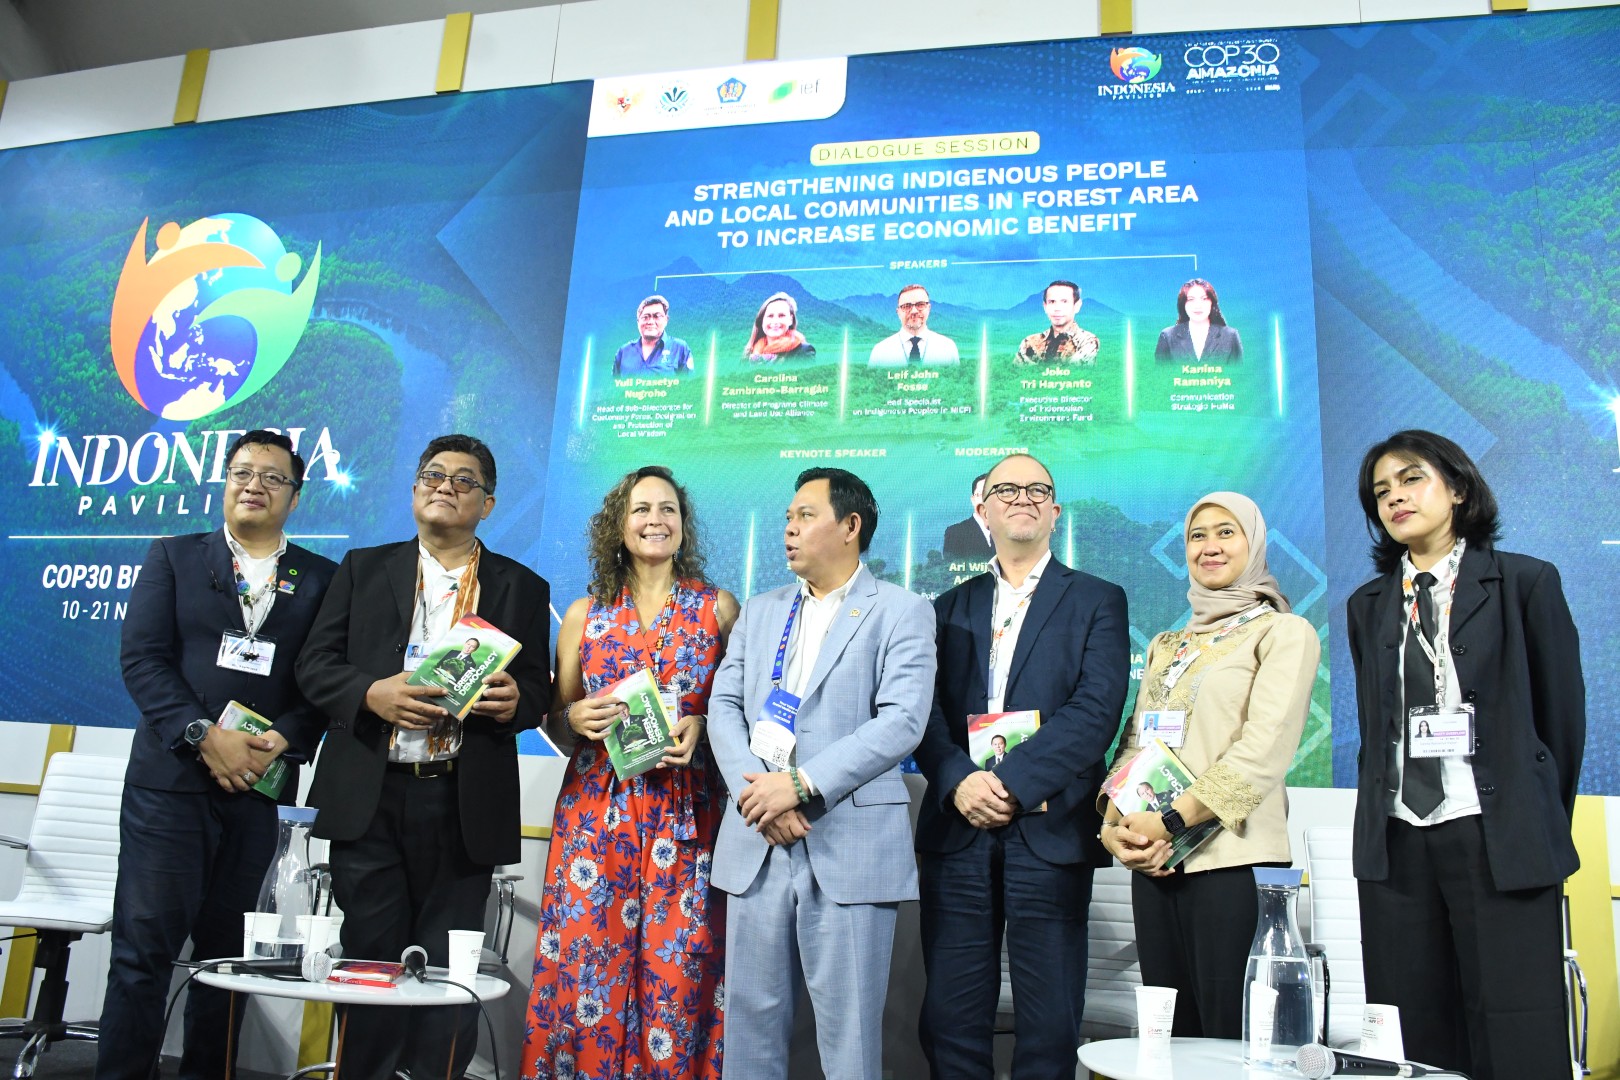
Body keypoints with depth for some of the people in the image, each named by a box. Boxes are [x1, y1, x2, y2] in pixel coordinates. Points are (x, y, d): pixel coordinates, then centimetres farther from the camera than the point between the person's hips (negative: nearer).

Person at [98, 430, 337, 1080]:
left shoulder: (321, 579, 10)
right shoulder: (173, 557, 10)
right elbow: (142, 659, -1)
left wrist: (282, 741, -13)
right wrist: (204, 736, -13)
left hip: (261, 785, 1)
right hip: (170, 778, -1)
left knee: (227, 950, 9)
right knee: (144, 947, -2)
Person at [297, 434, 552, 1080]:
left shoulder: (522, 588, 10)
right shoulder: (363, 568, 12)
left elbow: (538, 690, 6)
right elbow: (316, 664, 5)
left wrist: (514, 701, -17)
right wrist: (373, 693, -14)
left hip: (463, 804, 0)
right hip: (369, 798, 1)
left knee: (448, 969, 5)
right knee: (370, 958, 6)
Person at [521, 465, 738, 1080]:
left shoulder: (719, 609, 5)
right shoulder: (585, 614, 9)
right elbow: (556, 716, 14)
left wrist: (701, 728, -10)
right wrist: (576, 717, -7)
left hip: (685, 815, -1)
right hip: (596, 810, 1)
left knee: (676, 969, -1)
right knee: (586, 960, 1)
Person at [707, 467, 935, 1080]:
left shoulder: (901, 612, 0)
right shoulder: (759, 612, 17)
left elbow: (901, 721, -12)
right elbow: (724, 707, 8)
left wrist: (801, 784, -18)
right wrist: (755, 790, -10)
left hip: (851, 845, -4)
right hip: (755, 843, 5)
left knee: (848, 1028, 2)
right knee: (750, 1014, 10)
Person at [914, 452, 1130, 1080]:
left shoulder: (1098, 601, 7)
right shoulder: (950, 608, 15)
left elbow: (1097, 709, -7)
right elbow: (927, 712, 5)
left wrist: (1011, 782, -16)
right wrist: (958, 781, -14)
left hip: (1049, 833, -2)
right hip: (957, 832, 3)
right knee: (949, 1024, 6)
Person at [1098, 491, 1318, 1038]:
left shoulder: (1284, 633, 1)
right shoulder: (1165, 645, 19)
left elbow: (1264, 749, -11)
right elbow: (1134, 741, 14)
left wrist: (1170, 821, -17)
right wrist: (1112, 822, -4)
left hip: (1232, 858, -5)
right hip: (1152, 862, 6)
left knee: (1233, 1038, -2)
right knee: (1170, 1039, 10)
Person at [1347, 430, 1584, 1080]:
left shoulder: (1526, 583, 3)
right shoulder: (1368, 606, 13)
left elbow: (1562, 716, 5)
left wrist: (1541, 828, 7)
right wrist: (1378, 821, 9)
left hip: (1497, 841, -3)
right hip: (1395, 844, 3)